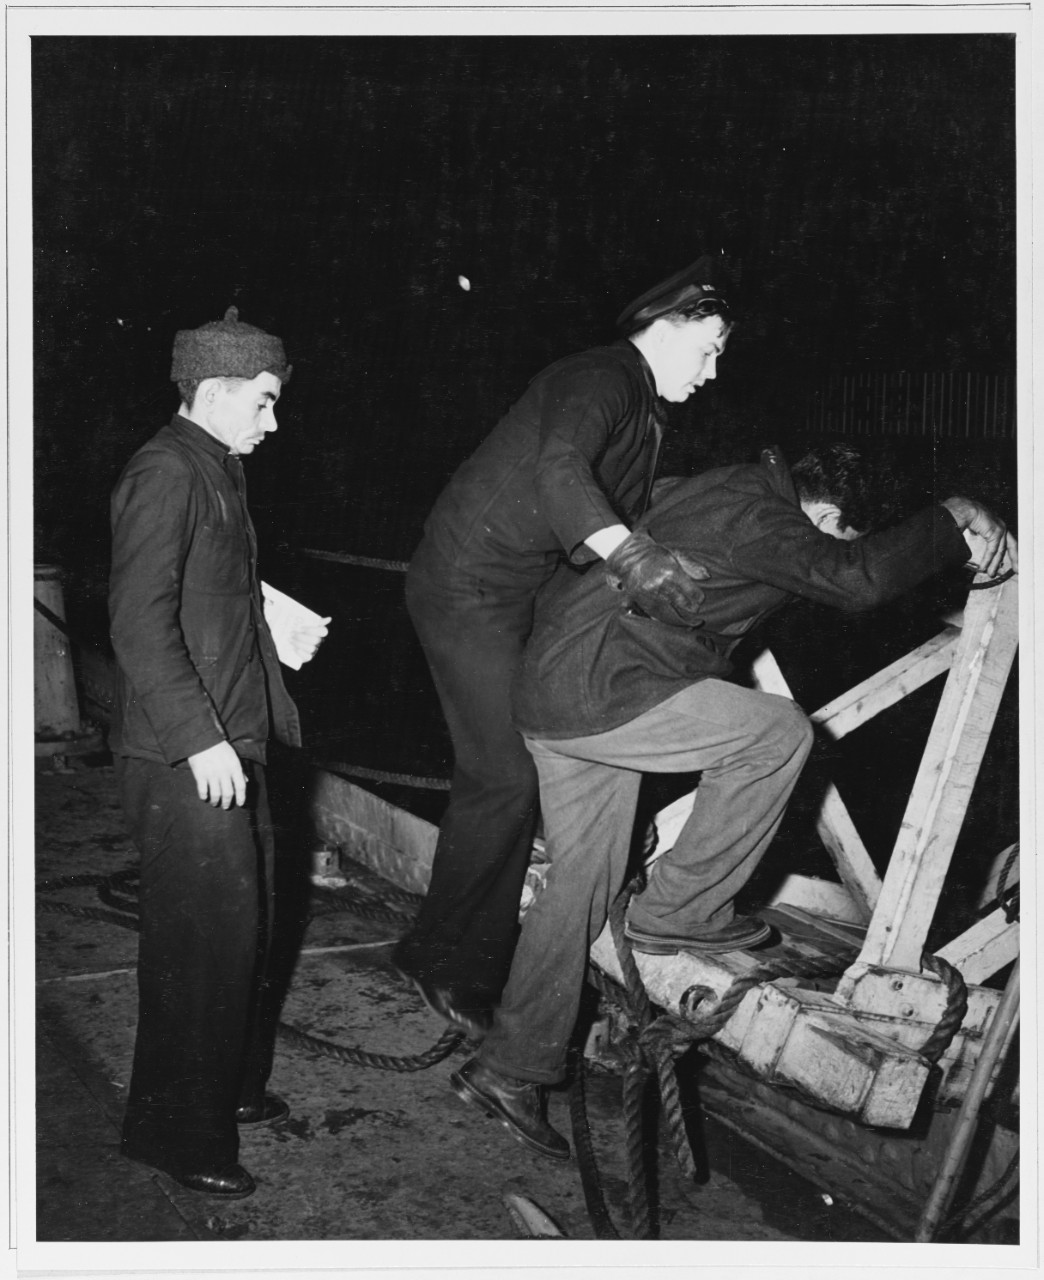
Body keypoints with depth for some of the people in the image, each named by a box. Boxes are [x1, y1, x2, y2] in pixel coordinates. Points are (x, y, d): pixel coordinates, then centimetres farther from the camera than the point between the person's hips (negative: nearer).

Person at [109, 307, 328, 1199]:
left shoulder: (216, 471, 15)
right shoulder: (165, 473, -15)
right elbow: (140, 622, -22)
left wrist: (277, 647, 14)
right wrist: (199, 739, -23)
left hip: (232, 741, 10)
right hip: (185, 759, -10)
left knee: (244, 924, 18)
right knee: (203, 941, -2)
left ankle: (231, 1087, 34)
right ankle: (178, 1133, 12)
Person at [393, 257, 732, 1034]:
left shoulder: (644, 412, 16)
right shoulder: (600, 380, -17)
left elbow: (627, 513, 12)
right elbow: (557, 470, -37)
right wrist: (629, 556, -49)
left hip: (519, 596, 10)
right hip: (470, 586, -10)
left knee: (517, 772, 9)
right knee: (503, 776, -9)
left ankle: (485, 958, 19)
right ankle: (441, 956, 7)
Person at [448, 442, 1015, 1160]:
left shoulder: (734, 488, 17)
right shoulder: (753, 512, -14)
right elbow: (856, 579, -25)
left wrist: (948, 527, 24)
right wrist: (951, 523, -9)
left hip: (551, 692, 10)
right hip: (599, 691, -10)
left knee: (585, 879, 13)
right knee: (780, 733, -5)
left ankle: (509, 1069, 16)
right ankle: (677, 913, 3)